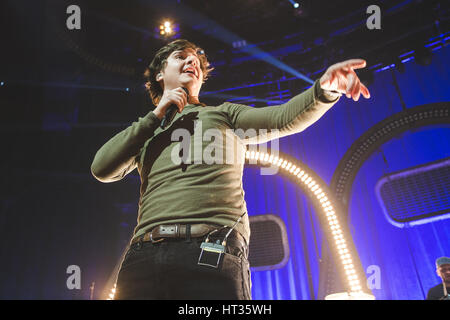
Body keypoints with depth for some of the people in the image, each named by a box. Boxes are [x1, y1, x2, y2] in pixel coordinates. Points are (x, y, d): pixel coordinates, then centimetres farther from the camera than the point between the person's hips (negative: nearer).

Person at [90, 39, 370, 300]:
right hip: (144, 256, 2)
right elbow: (102, 169, 10)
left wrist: (324, 90, -14)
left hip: (212, 254, -1)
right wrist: (157, 114, 10)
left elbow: (284, 119, 7)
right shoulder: (145, 131, 26)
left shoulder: (223, 115, 22)